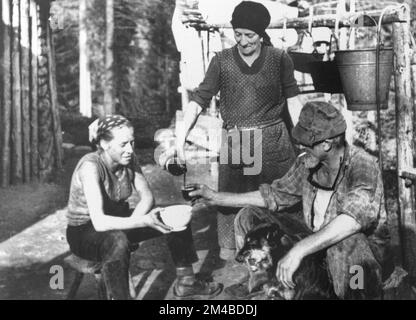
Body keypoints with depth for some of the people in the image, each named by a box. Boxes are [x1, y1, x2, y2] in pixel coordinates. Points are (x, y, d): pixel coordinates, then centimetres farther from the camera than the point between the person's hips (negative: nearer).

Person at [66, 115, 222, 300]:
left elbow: (147, 197, -2)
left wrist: (131, 222, -20)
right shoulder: (90, 166, -30)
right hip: (84, 231, -7)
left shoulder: (129, 160, -9)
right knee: (118, 241, -41)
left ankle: (185, 282, 14)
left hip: (117, 222, 7)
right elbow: (99, 222, -38)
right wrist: (143, 221, -45)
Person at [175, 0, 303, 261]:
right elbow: (200, 98, -3)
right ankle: (228, 255, 14)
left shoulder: (280, 59, 0)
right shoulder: (222, 62, 0)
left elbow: (292, 100, 5)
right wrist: (183, 131, -17)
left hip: (274, 140, 0)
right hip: (235, 140, 1)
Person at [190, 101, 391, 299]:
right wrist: (218, 198, 5)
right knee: (248, 218, -1)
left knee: (344, 243, -43)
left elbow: (353, 218, -43)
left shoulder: (363, 166, -26)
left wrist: (298, 251, -50)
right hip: (316, 242, 7)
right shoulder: (307, 163, -6)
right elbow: (275, 196, 8)